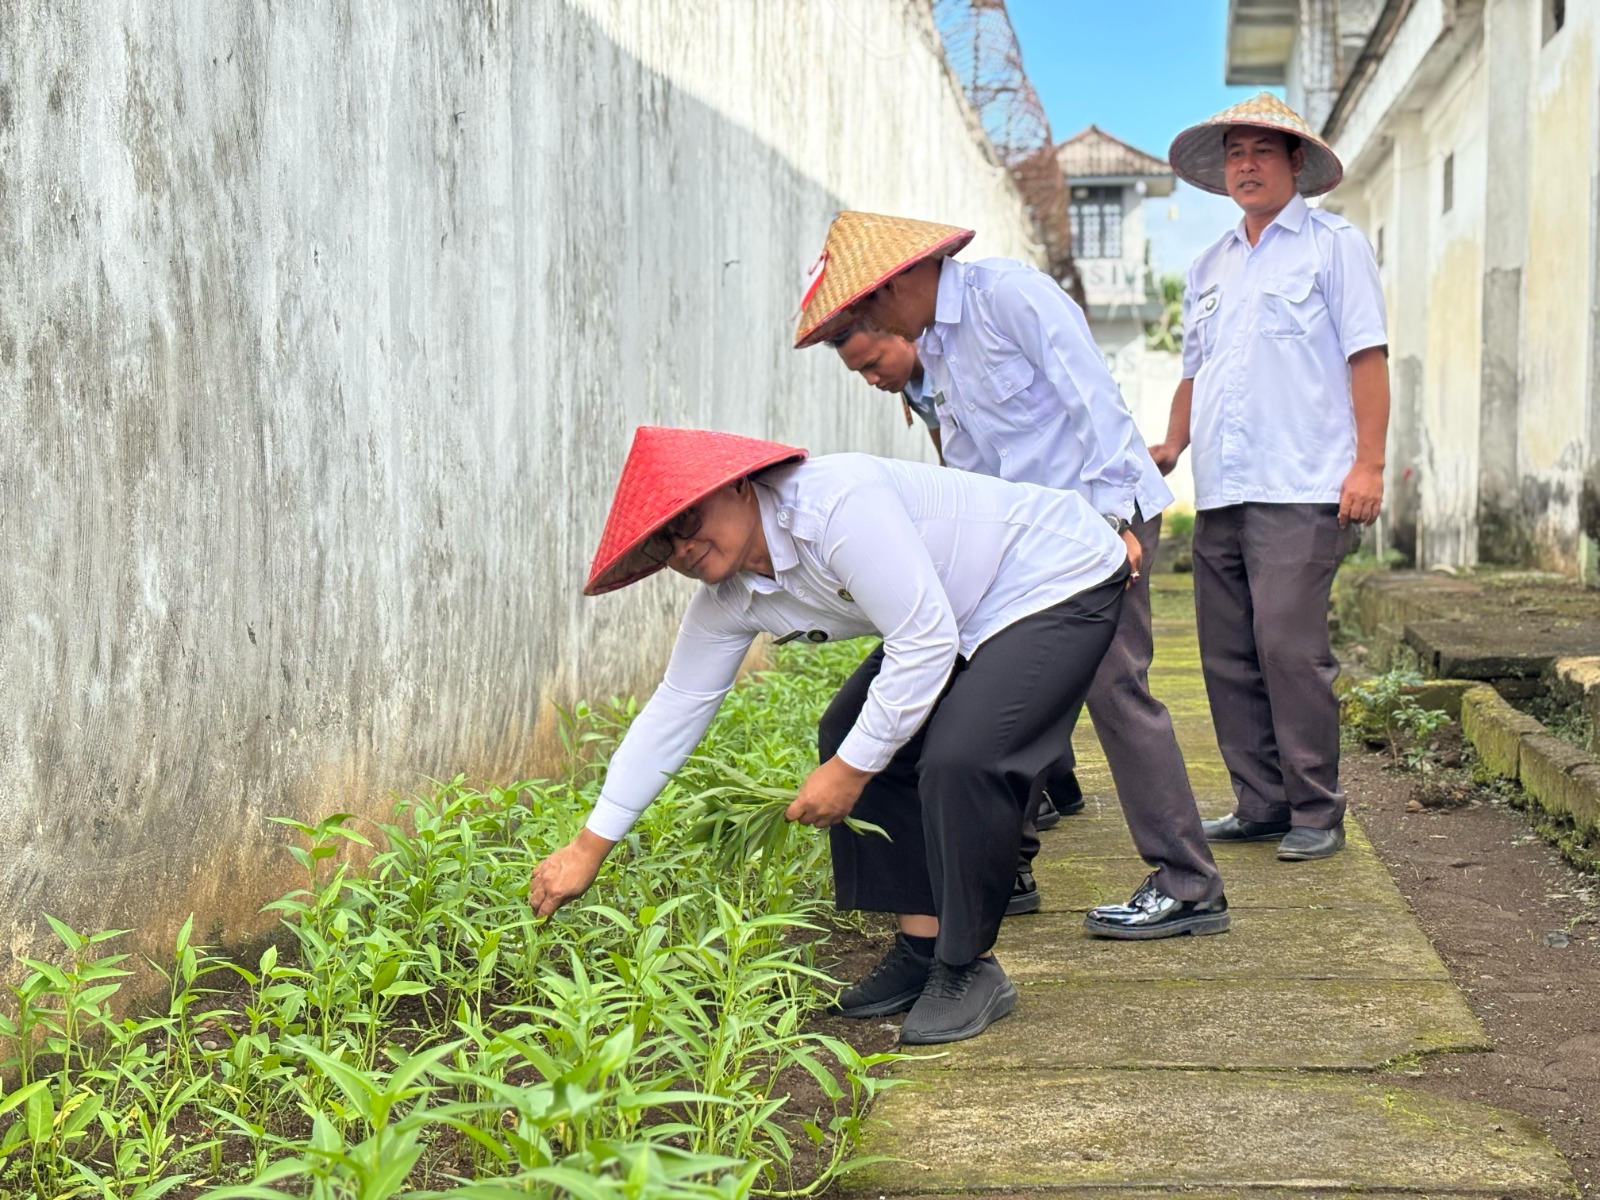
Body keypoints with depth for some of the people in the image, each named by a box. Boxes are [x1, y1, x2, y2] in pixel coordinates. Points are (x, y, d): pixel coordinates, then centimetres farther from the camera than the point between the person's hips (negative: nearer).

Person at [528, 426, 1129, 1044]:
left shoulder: (837, 503, -32)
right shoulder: (727, 598, -5)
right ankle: (923, 943, 10)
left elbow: (925, 641, -31)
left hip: (1063, 584, -9)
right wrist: (588, 847, 3)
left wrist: (852, 768, -23)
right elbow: (674, 711, 1)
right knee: (849, 733, 3)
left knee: (959, 756, -25)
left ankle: (969, 968, -7)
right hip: (962, 615, 9)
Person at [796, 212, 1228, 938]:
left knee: (1114, 686, -13)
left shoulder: (1008, 293, -12)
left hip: (1105, 511, -9)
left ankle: (1189, 887, -8)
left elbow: (1092, 396, -19)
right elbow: (967, 471, 21)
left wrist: (1112, 515, -23)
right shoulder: (935, 344, 15)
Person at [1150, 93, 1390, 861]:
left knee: (1288, 647, -12)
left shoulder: (1333, 245, 5)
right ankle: (1260, 805, 13)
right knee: (1227, 656, 5)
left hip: (1300, 491, -6)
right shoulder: (1209, 269, 22)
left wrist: (1369, 463, -11)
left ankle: (1316, 812, -2)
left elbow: (1366, 357, -2)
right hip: (1219, 495, 6)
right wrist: (1171, 447, 11)